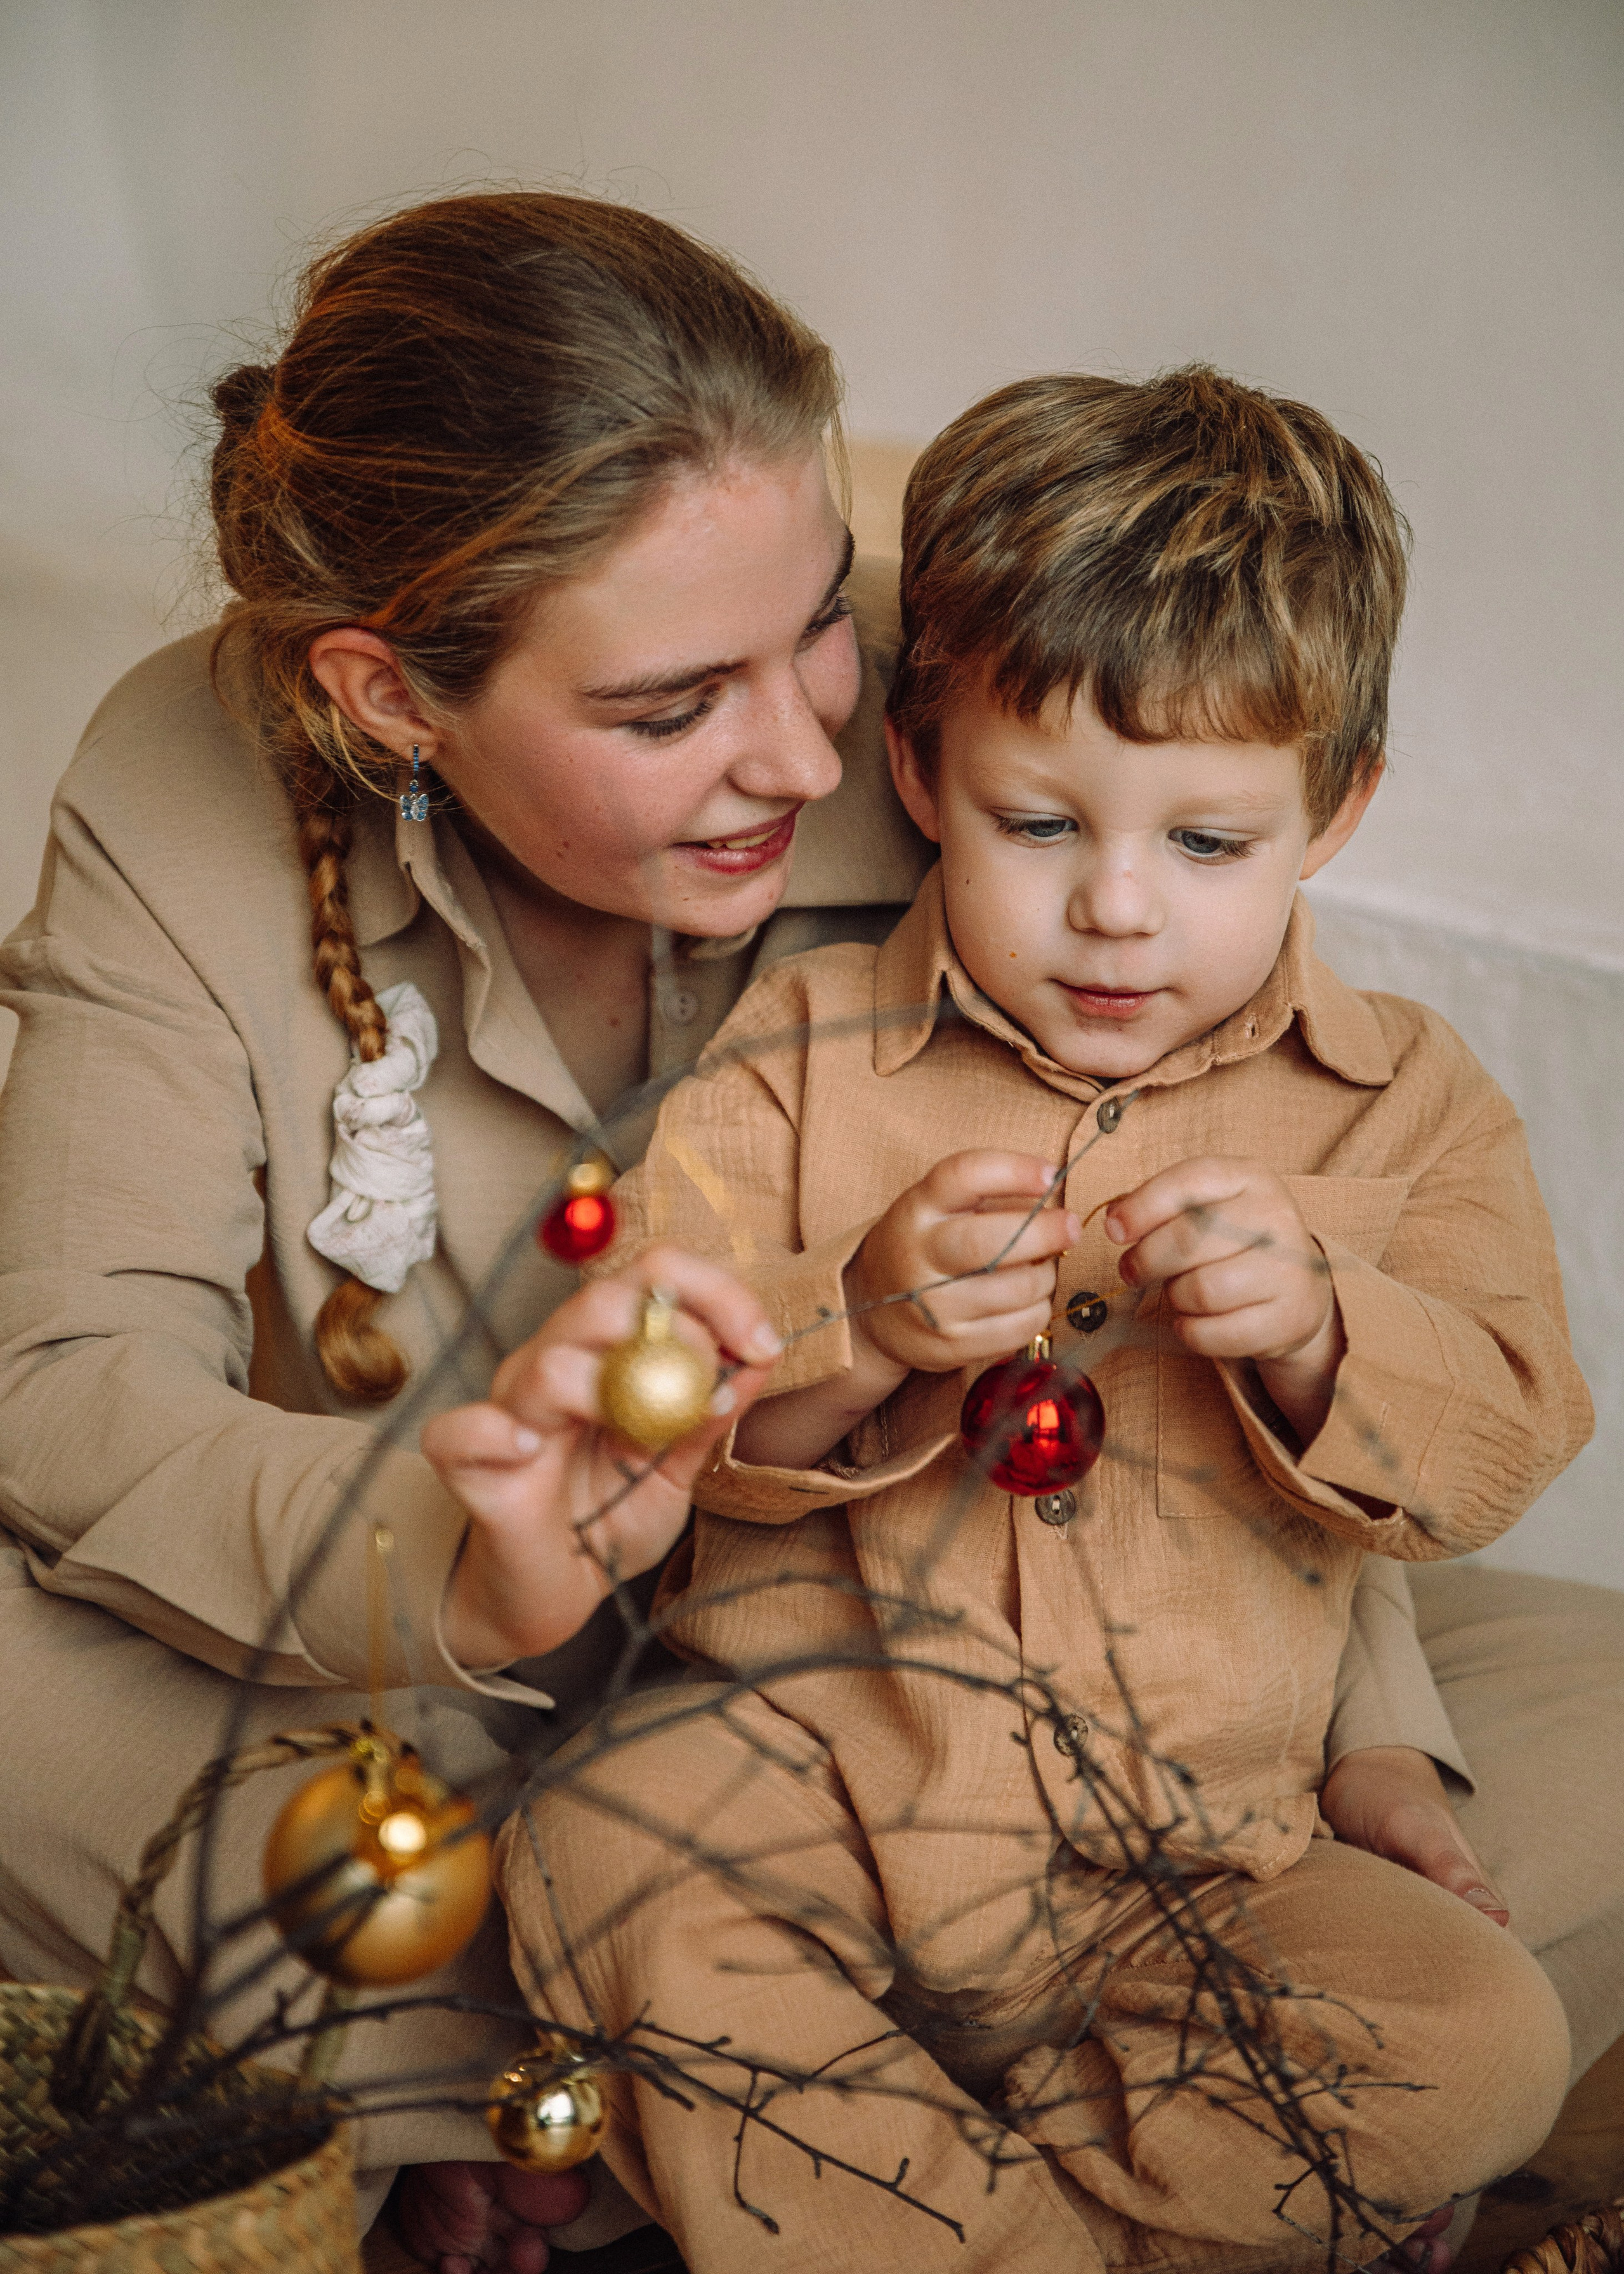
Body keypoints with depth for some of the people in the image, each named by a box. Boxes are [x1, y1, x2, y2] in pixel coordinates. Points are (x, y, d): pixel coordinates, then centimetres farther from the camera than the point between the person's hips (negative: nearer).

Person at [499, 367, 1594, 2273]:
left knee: (1485, 2041, -20)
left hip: (1185, 1869, 2)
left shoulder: (1405, 1101, 6)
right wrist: (861, 1326, -24)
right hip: (806, 1795, -1)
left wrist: (1312, 1331, -21)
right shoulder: (805, 1054, 2)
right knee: (603, 1849, -29)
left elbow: (1500, 1443, 0)